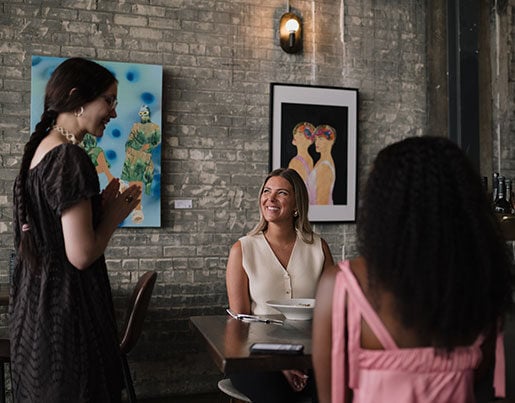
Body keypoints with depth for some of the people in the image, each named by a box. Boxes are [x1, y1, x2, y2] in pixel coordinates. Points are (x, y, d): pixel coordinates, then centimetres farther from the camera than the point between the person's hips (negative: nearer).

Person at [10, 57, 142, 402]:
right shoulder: (71, 158, -19)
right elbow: (81, 255, -24)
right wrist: (115, 213, -8)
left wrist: (101, 203, 7)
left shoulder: (39, 150, 9)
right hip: (68, 310, -10)